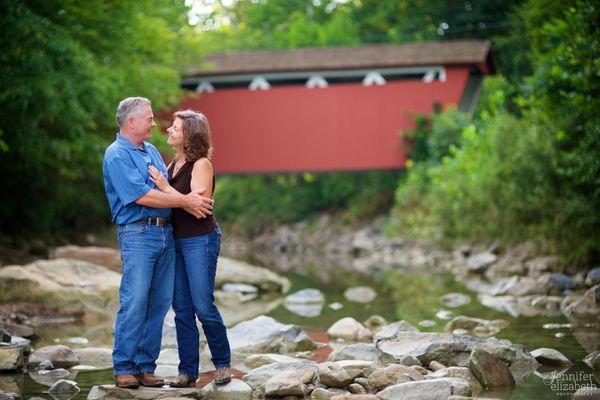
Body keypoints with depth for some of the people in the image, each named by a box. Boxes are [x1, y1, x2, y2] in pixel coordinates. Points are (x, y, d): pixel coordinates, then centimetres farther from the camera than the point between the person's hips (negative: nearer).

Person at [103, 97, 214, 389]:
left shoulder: (151, 151, 20)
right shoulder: (117, 155, -7)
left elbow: (168, 186, 19)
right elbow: (141, 196, -16)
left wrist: (192, 201, -1)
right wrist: (185, 201, -12)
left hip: (166, 232, 8)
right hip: (137, 233, -8)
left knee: (159, 303, 5)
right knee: (134, 302, -10)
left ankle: (146, 365, 10)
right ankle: (124, 367, -3)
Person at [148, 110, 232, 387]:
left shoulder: (201, 164, -12)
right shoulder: (173, 164, 12)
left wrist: (165, 187, -22)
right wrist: (158, 184, -2)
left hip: (200, 240, -8)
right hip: (176, 240, 8)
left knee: (203, 306, -4)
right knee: (182, 309, 7)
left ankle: (223, 363, 13)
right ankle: (188, 371, 12)